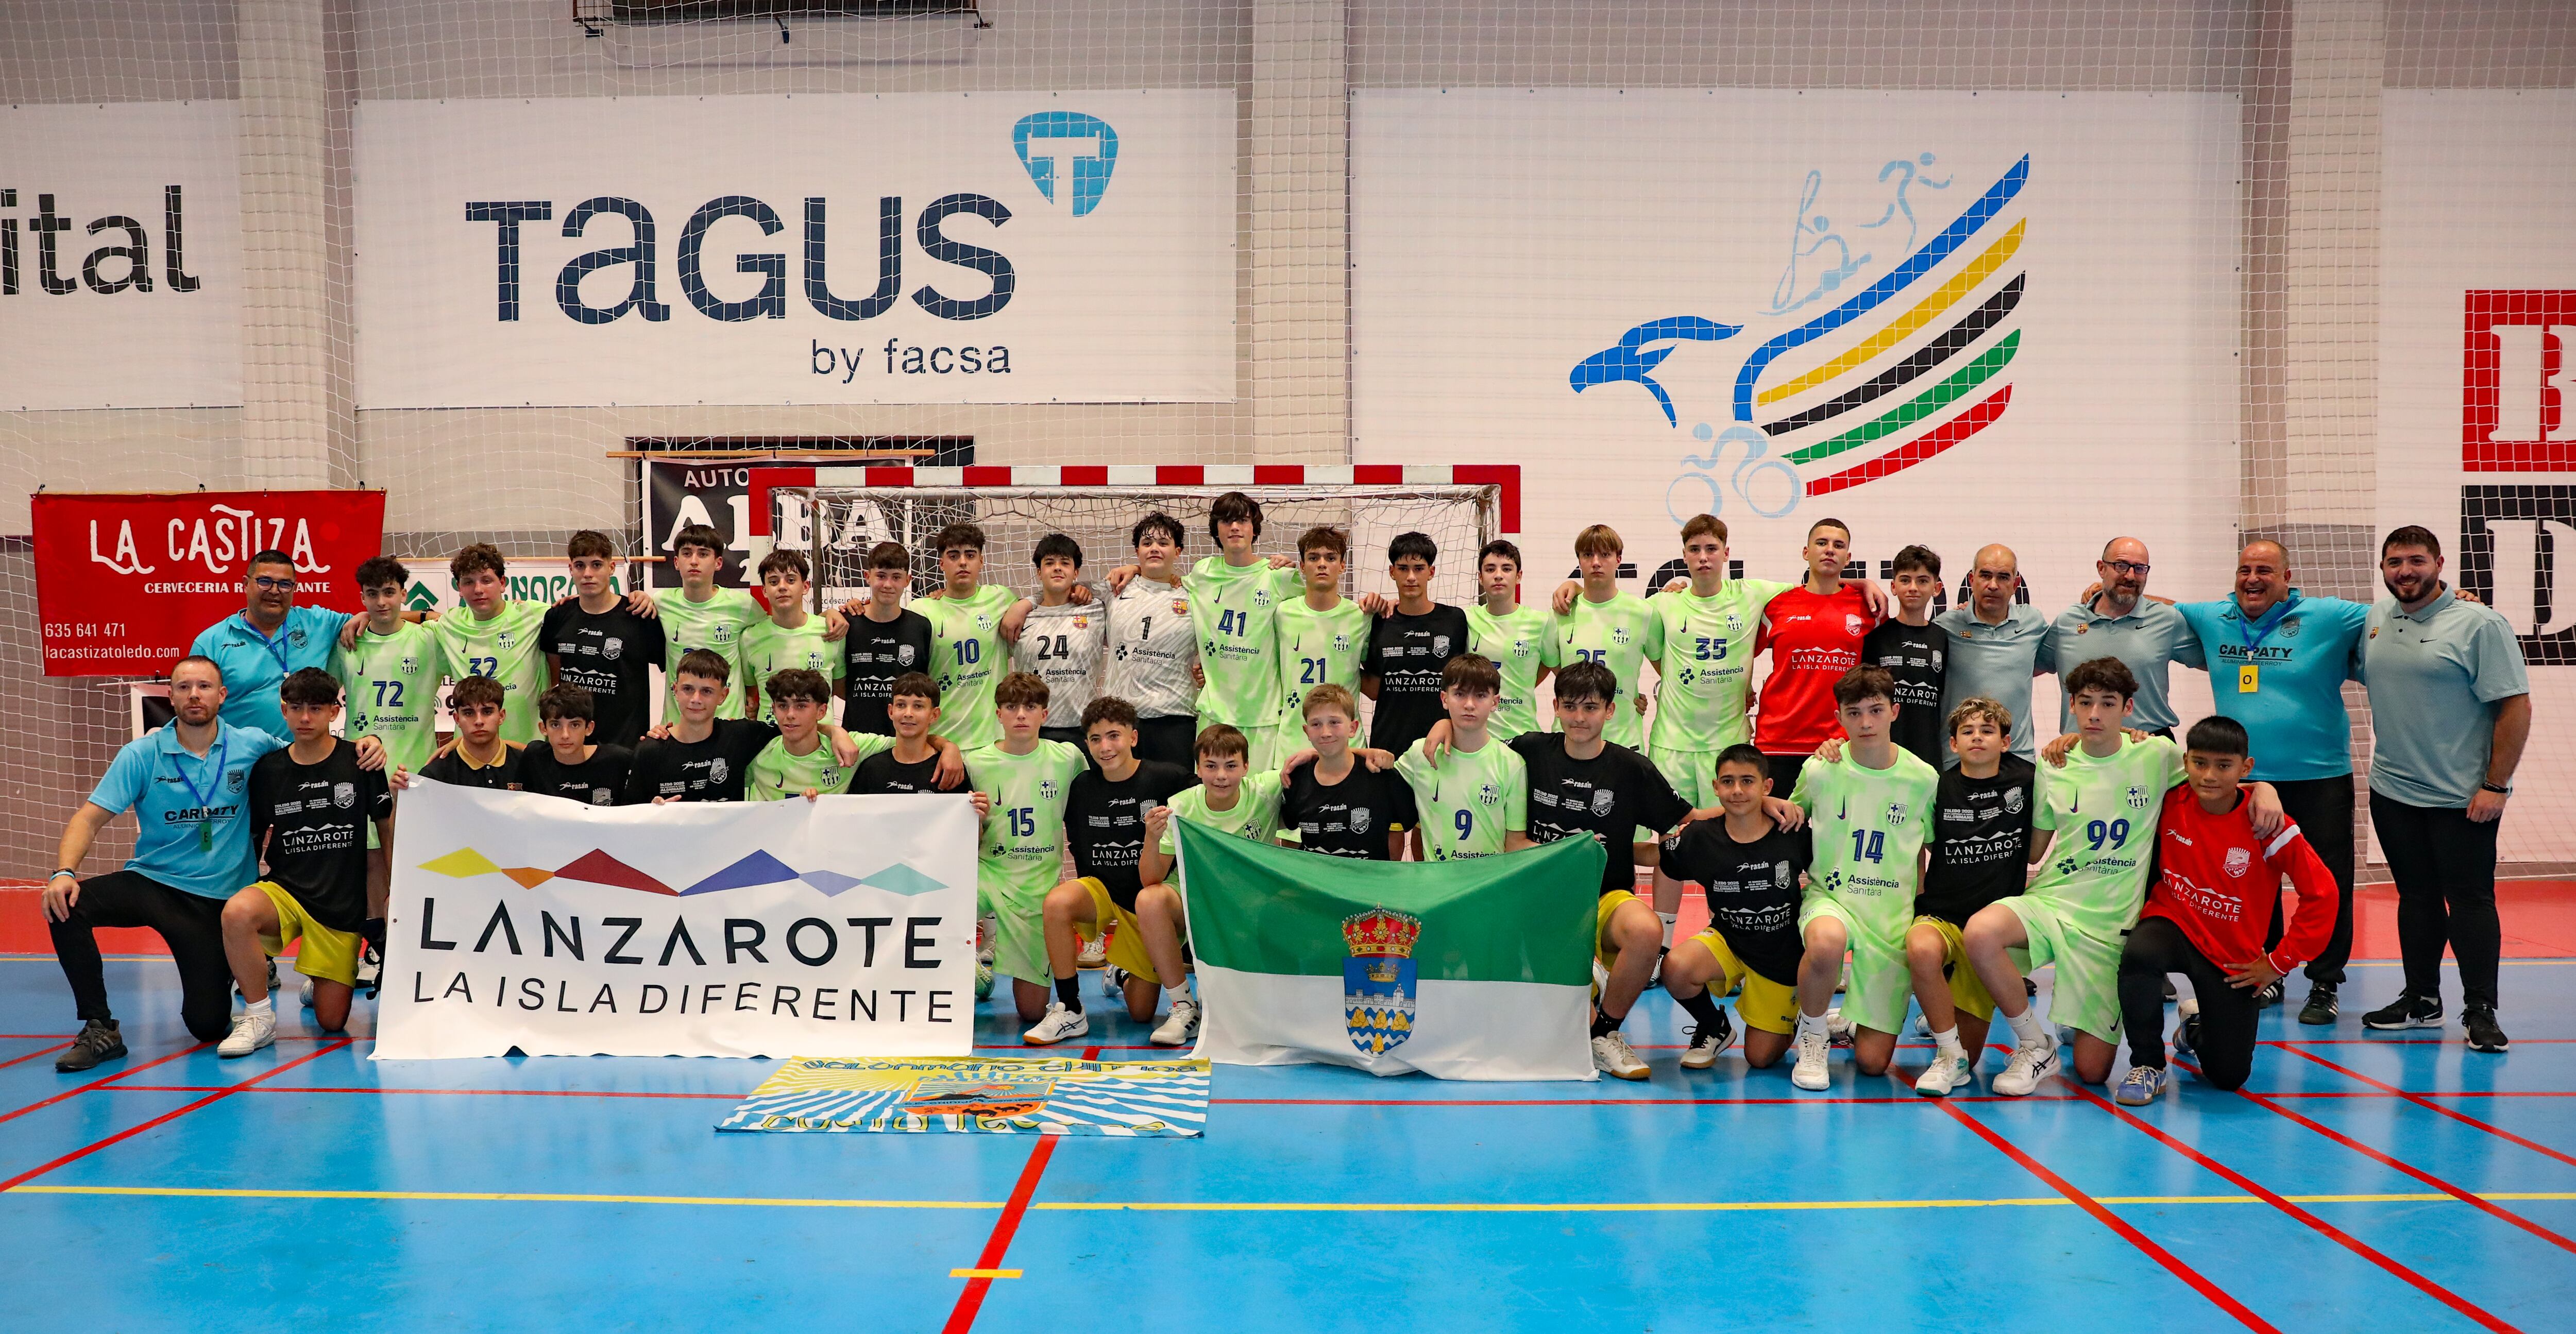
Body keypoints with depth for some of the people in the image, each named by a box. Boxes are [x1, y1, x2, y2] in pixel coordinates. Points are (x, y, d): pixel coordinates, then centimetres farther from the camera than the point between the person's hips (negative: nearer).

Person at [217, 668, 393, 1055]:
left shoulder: (360, 763, -3)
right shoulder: (267, 769, 2)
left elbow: (388, 829, 5)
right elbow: (255, 839, 12)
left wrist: (394, 896, 2)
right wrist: (246, 880, -1)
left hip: (344, 903, -1)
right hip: (285, 890, 1)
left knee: (332, 1021, 0)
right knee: (237, 912, -37)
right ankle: (258, 1016, -16)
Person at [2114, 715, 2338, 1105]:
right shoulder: (2171, 801, -10)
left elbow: (2321, 894, -11)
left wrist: (2279, 962, -7)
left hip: (2233, 953, 0)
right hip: (2173, 924, 0)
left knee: (2229, 1076, 0)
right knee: (2138, 955, -39)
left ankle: (2199, 1028, 39)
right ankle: (2148, 1065, -14)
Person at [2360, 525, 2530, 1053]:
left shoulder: (2480, 625, -10)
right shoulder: (2375, 620, 6)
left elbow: (2516, 706, -12)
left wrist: (2496, 785, -15)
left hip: (2462, 797, -5)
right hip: (2392, 791, 5)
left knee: (2471, 901, -1)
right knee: (2416, 898, 13)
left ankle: (2480, 1011, 7)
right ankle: (2421, 999, 23)